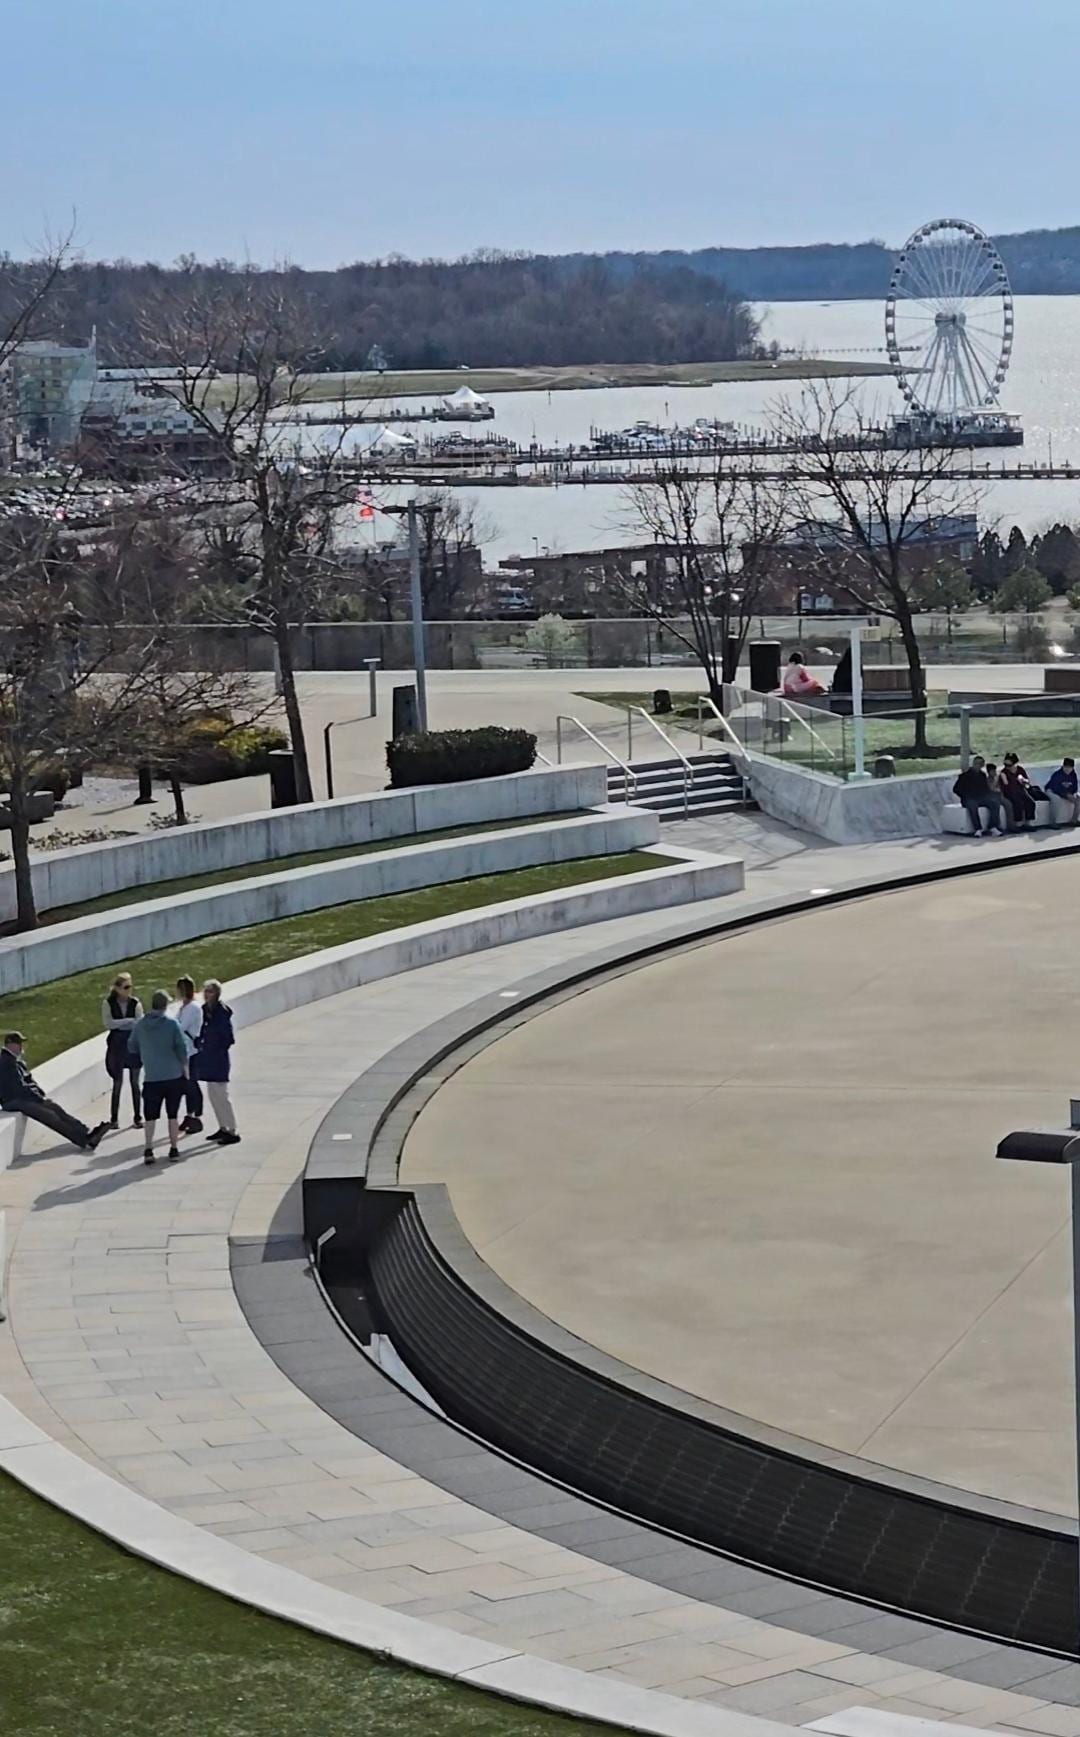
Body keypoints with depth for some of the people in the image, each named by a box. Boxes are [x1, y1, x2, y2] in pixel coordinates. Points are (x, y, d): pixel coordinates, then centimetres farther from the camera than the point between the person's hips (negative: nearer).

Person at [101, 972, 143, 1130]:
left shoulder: (135, 1003, -1)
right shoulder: (108, 1003, -2)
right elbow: (107, 1023, -12)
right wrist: (128, 1021, -16)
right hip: (116, 1044, -1)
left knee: (135, 1081, 5)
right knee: (117, 1082, 2)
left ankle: (137, 1117, 12)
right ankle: (114, 1118, 9)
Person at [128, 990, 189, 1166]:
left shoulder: (139, 1025, -1)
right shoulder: (172, 1024, -9)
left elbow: (132, 1047, 9)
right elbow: (181, 1048, -9)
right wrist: (185, 1067, 6)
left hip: (151, 1077, 1)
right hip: (173, 1076, -1)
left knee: (150, 1115, 5)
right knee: (173, 1115, 10)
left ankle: (148, 1149, -6)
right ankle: (174, 1149, 13)